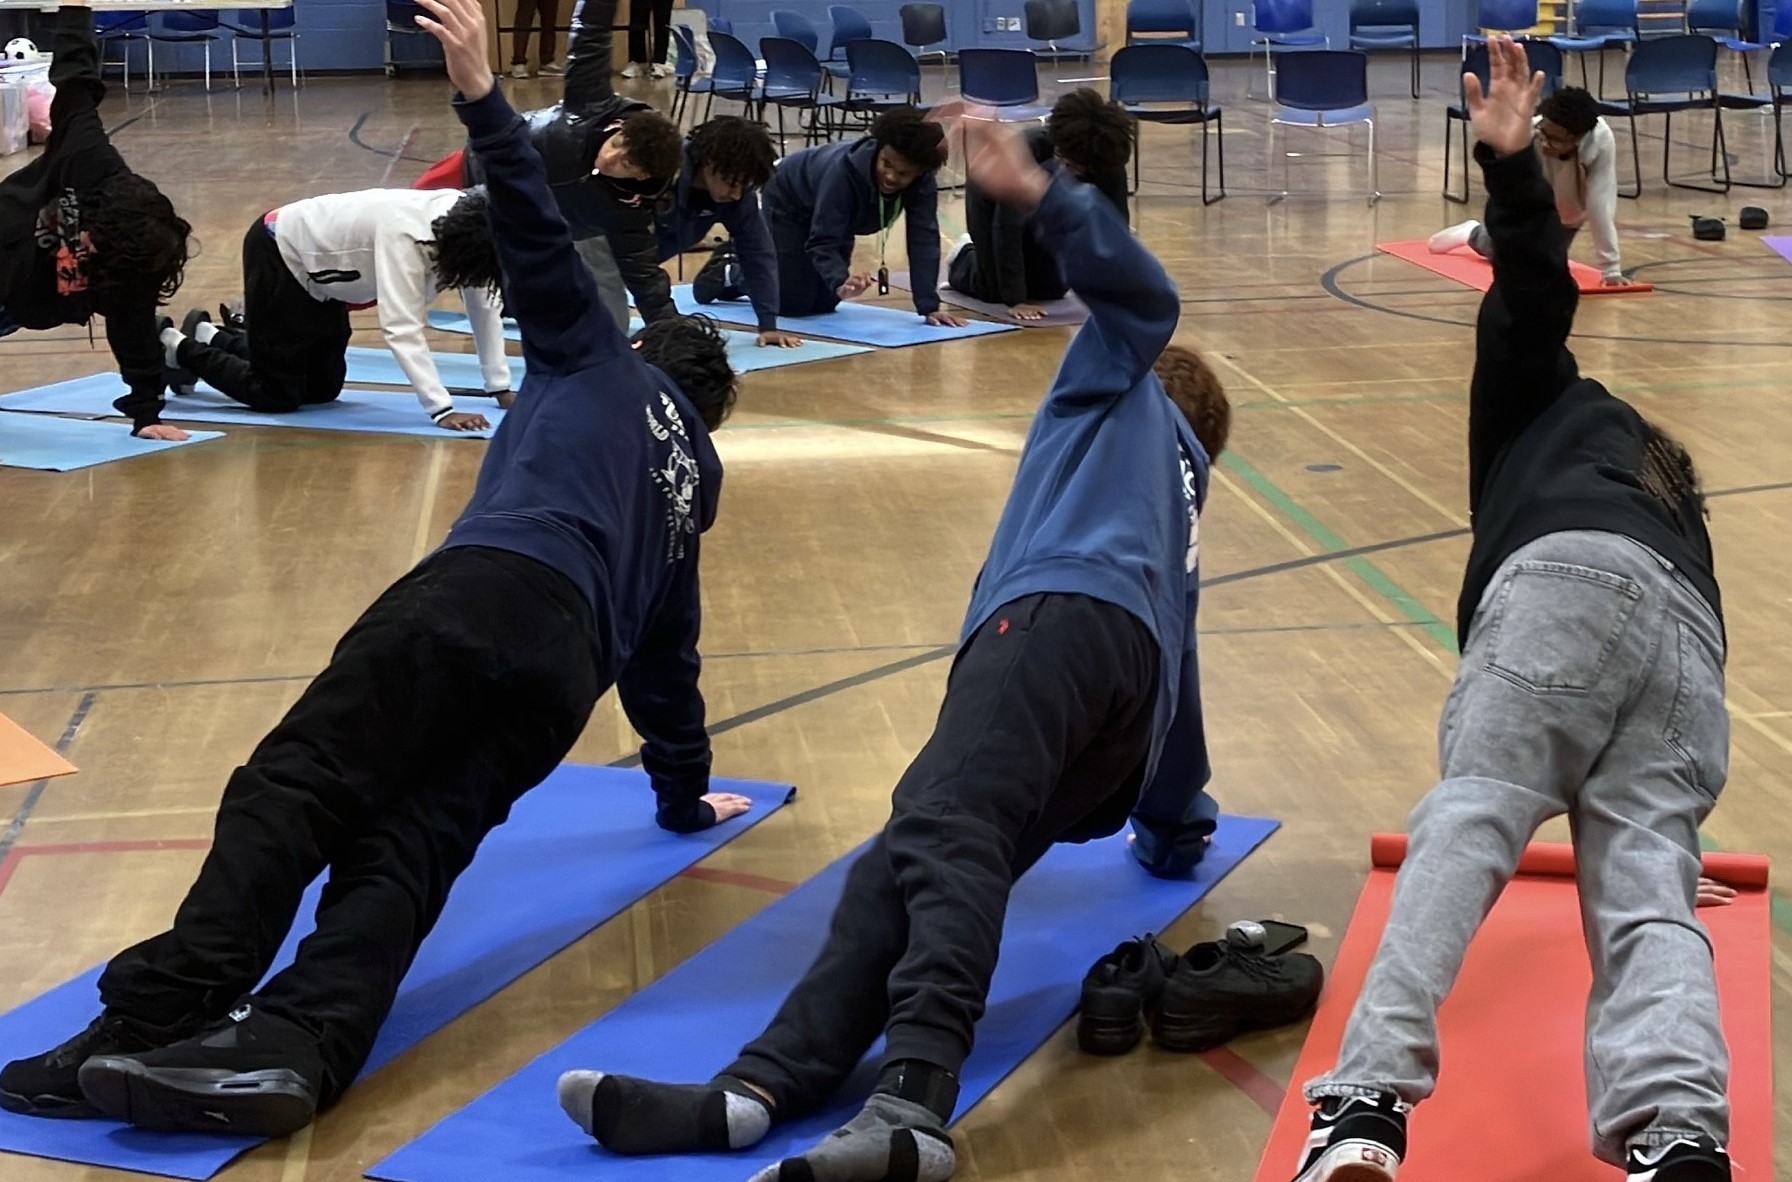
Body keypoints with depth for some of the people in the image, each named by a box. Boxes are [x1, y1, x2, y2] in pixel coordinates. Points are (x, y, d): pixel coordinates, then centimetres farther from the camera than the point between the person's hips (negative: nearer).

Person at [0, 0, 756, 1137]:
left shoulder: (605, 366, 27)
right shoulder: (698, 481, 37)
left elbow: (544, 244, 10)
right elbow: (668, 655, 41)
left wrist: (484, 100, 6)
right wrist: (685, 793, 53)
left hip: (483, 588, -4)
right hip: (569, 660, 4)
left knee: (289, 792, -14)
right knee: (404, 848, -8)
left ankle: (157, 1019, -33)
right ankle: (298, 1050, -37)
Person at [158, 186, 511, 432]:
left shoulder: (465, 224, -15)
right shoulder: (405, 236, -39)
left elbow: (484, 306, -7)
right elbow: (402, 328, -44)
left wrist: (501, 389, -12)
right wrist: (443, 411, -47)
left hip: (318, 262, 9)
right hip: (279, 254, -9)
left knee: (322, 388, 15)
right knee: (277, 394, -6)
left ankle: (210, 336, 31)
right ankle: (176, 347, 14)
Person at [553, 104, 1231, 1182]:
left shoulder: (1128, 393, 31)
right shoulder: (1177, 522, 47)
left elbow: (1143, 297, 9)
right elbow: (1183, 695, 48)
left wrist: (1037, 194, -1)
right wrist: (1172, 827, 60)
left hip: (1064, 615, -8)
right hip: (1125, 720, 8)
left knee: (944, 833, -32)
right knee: (899, 875, -10)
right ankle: (758, 1090, -35)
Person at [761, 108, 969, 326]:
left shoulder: (922, 183, -32)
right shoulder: (844, 171, -44)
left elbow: (924, 240, -30)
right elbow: (822, 242, -44)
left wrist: (930, 306, -37)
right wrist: (841, 282, -63)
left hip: (842, 220, 6)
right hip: (790, 204, -5)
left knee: (823, 305, 11)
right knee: (794, 305, -12)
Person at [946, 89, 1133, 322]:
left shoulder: (1108, 160, -34)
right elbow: (1008, 227, -44)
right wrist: (1015, 301, -46)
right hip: (993, 202, -4)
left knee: (1050, 290, 4)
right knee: (995, 291, -4)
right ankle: (963, 260, 29)